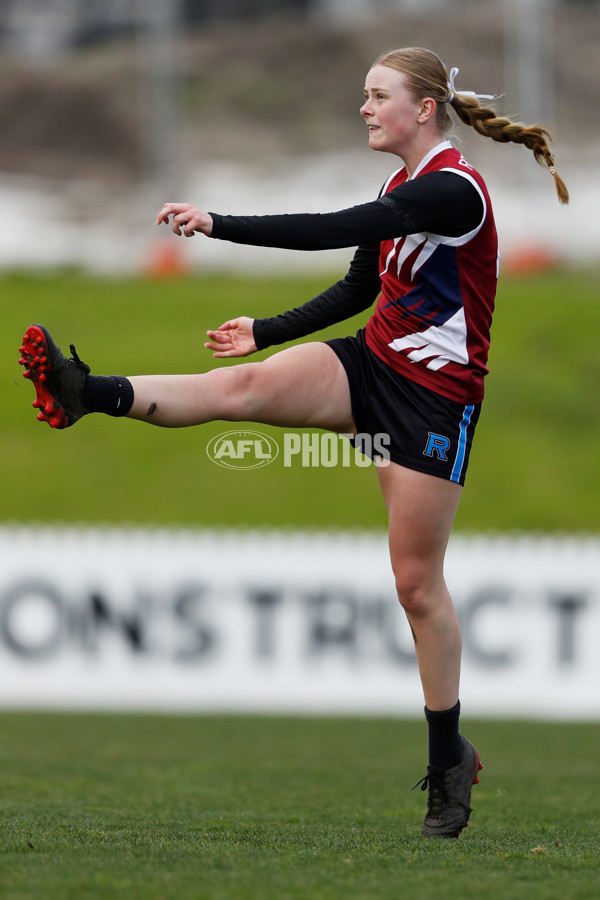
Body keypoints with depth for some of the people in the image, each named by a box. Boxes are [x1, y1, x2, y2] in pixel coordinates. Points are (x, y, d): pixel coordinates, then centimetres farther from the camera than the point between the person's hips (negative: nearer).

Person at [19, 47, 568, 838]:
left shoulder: (453, 190, -20)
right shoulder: (404, 188, 9)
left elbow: (334, 231, -31)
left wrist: (219, 224, -34)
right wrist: (267, 331, 17)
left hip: (436, 394, -7)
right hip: (373, 363, 7)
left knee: (417, 581, -2)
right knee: (246, 384, -20)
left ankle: (449, 757, 10)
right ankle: (89, 394, -36)